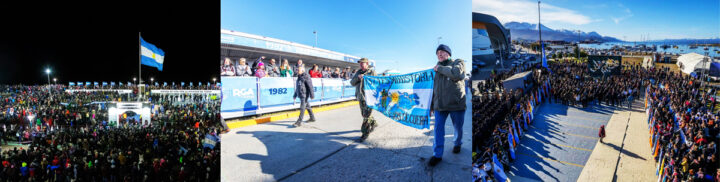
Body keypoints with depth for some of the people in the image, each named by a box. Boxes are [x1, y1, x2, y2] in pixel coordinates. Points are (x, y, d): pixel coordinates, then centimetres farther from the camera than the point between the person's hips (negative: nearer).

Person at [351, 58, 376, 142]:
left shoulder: (372, 72, -3)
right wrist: (357, 77, -14)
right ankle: (373, 123, 43)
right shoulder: (358, 72, 11)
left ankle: (365, 133, 0)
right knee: (364, 114, 18)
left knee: (366, 115, -7)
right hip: (360, 97, 6)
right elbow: (352, 83, 2)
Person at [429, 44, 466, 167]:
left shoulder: (458, 63, 1)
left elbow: (456, 74, -23)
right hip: (440, 105, 3)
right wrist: (433, 103, 20)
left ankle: (457, 144, 40)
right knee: (438, 129, -3)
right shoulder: (437, 67, 15)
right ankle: (437, 154, 2)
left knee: (458, 127, 13)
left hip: (456, 104, -3)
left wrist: (440, 68, -13)